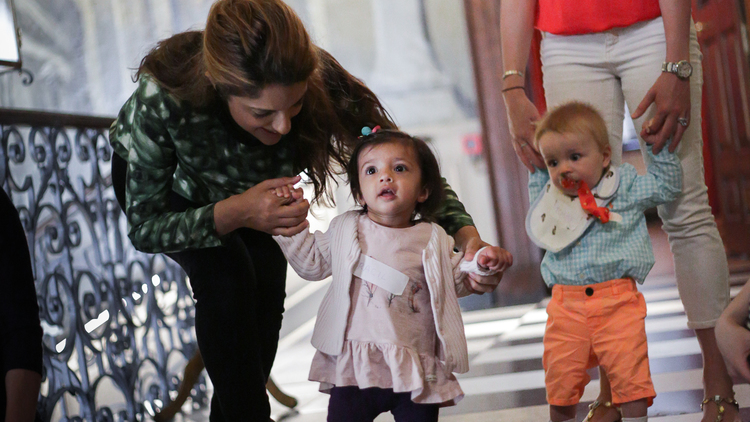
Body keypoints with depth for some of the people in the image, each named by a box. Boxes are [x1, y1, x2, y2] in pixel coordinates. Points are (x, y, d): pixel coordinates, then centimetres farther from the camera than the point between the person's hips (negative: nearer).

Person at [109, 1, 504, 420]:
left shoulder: (320, 82, -38)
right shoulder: (162, 97, -45)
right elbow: (143, 227, -32)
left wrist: (467, 236, -45)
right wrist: (232, 214, -49)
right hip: (155, 178, -3)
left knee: (268, 280, -11)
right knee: (225, 275, -24)